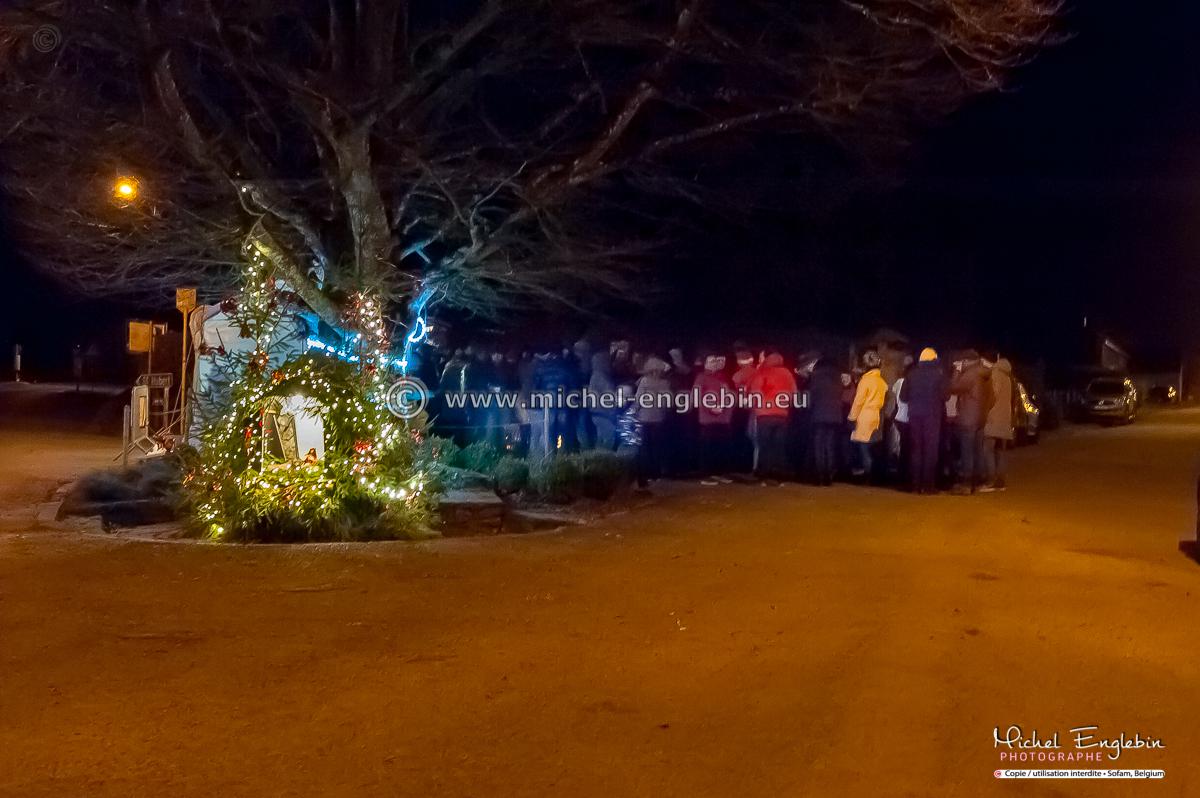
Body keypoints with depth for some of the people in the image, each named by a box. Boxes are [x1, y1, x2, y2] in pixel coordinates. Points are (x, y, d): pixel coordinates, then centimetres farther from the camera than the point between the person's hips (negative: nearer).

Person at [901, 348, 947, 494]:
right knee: (931, 450, 3)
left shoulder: (912, 373, 1)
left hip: (914, 415, 3)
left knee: (915, 449, 9)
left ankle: (916, 484, 8)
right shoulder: (939, 373, -5)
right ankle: (928, 485, -1)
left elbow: (903, 396, 3)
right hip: (932, 414, -2)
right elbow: (944, 395, -9)